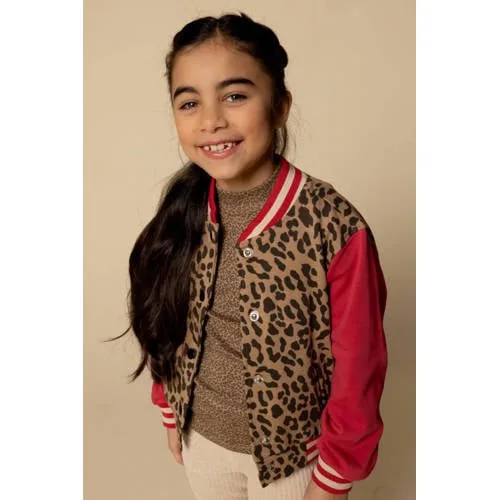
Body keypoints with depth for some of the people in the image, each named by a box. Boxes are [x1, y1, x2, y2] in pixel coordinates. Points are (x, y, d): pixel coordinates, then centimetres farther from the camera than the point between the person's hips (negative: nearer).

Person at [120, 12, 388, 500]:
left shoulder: (336, 228, -27)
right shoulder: (181, 211, -13)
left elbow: (357, 371, -17)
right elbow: (168, 327, 1)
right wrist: (171, 412, 10)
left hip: (290, 451, -3)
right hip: (200, 438, 4)